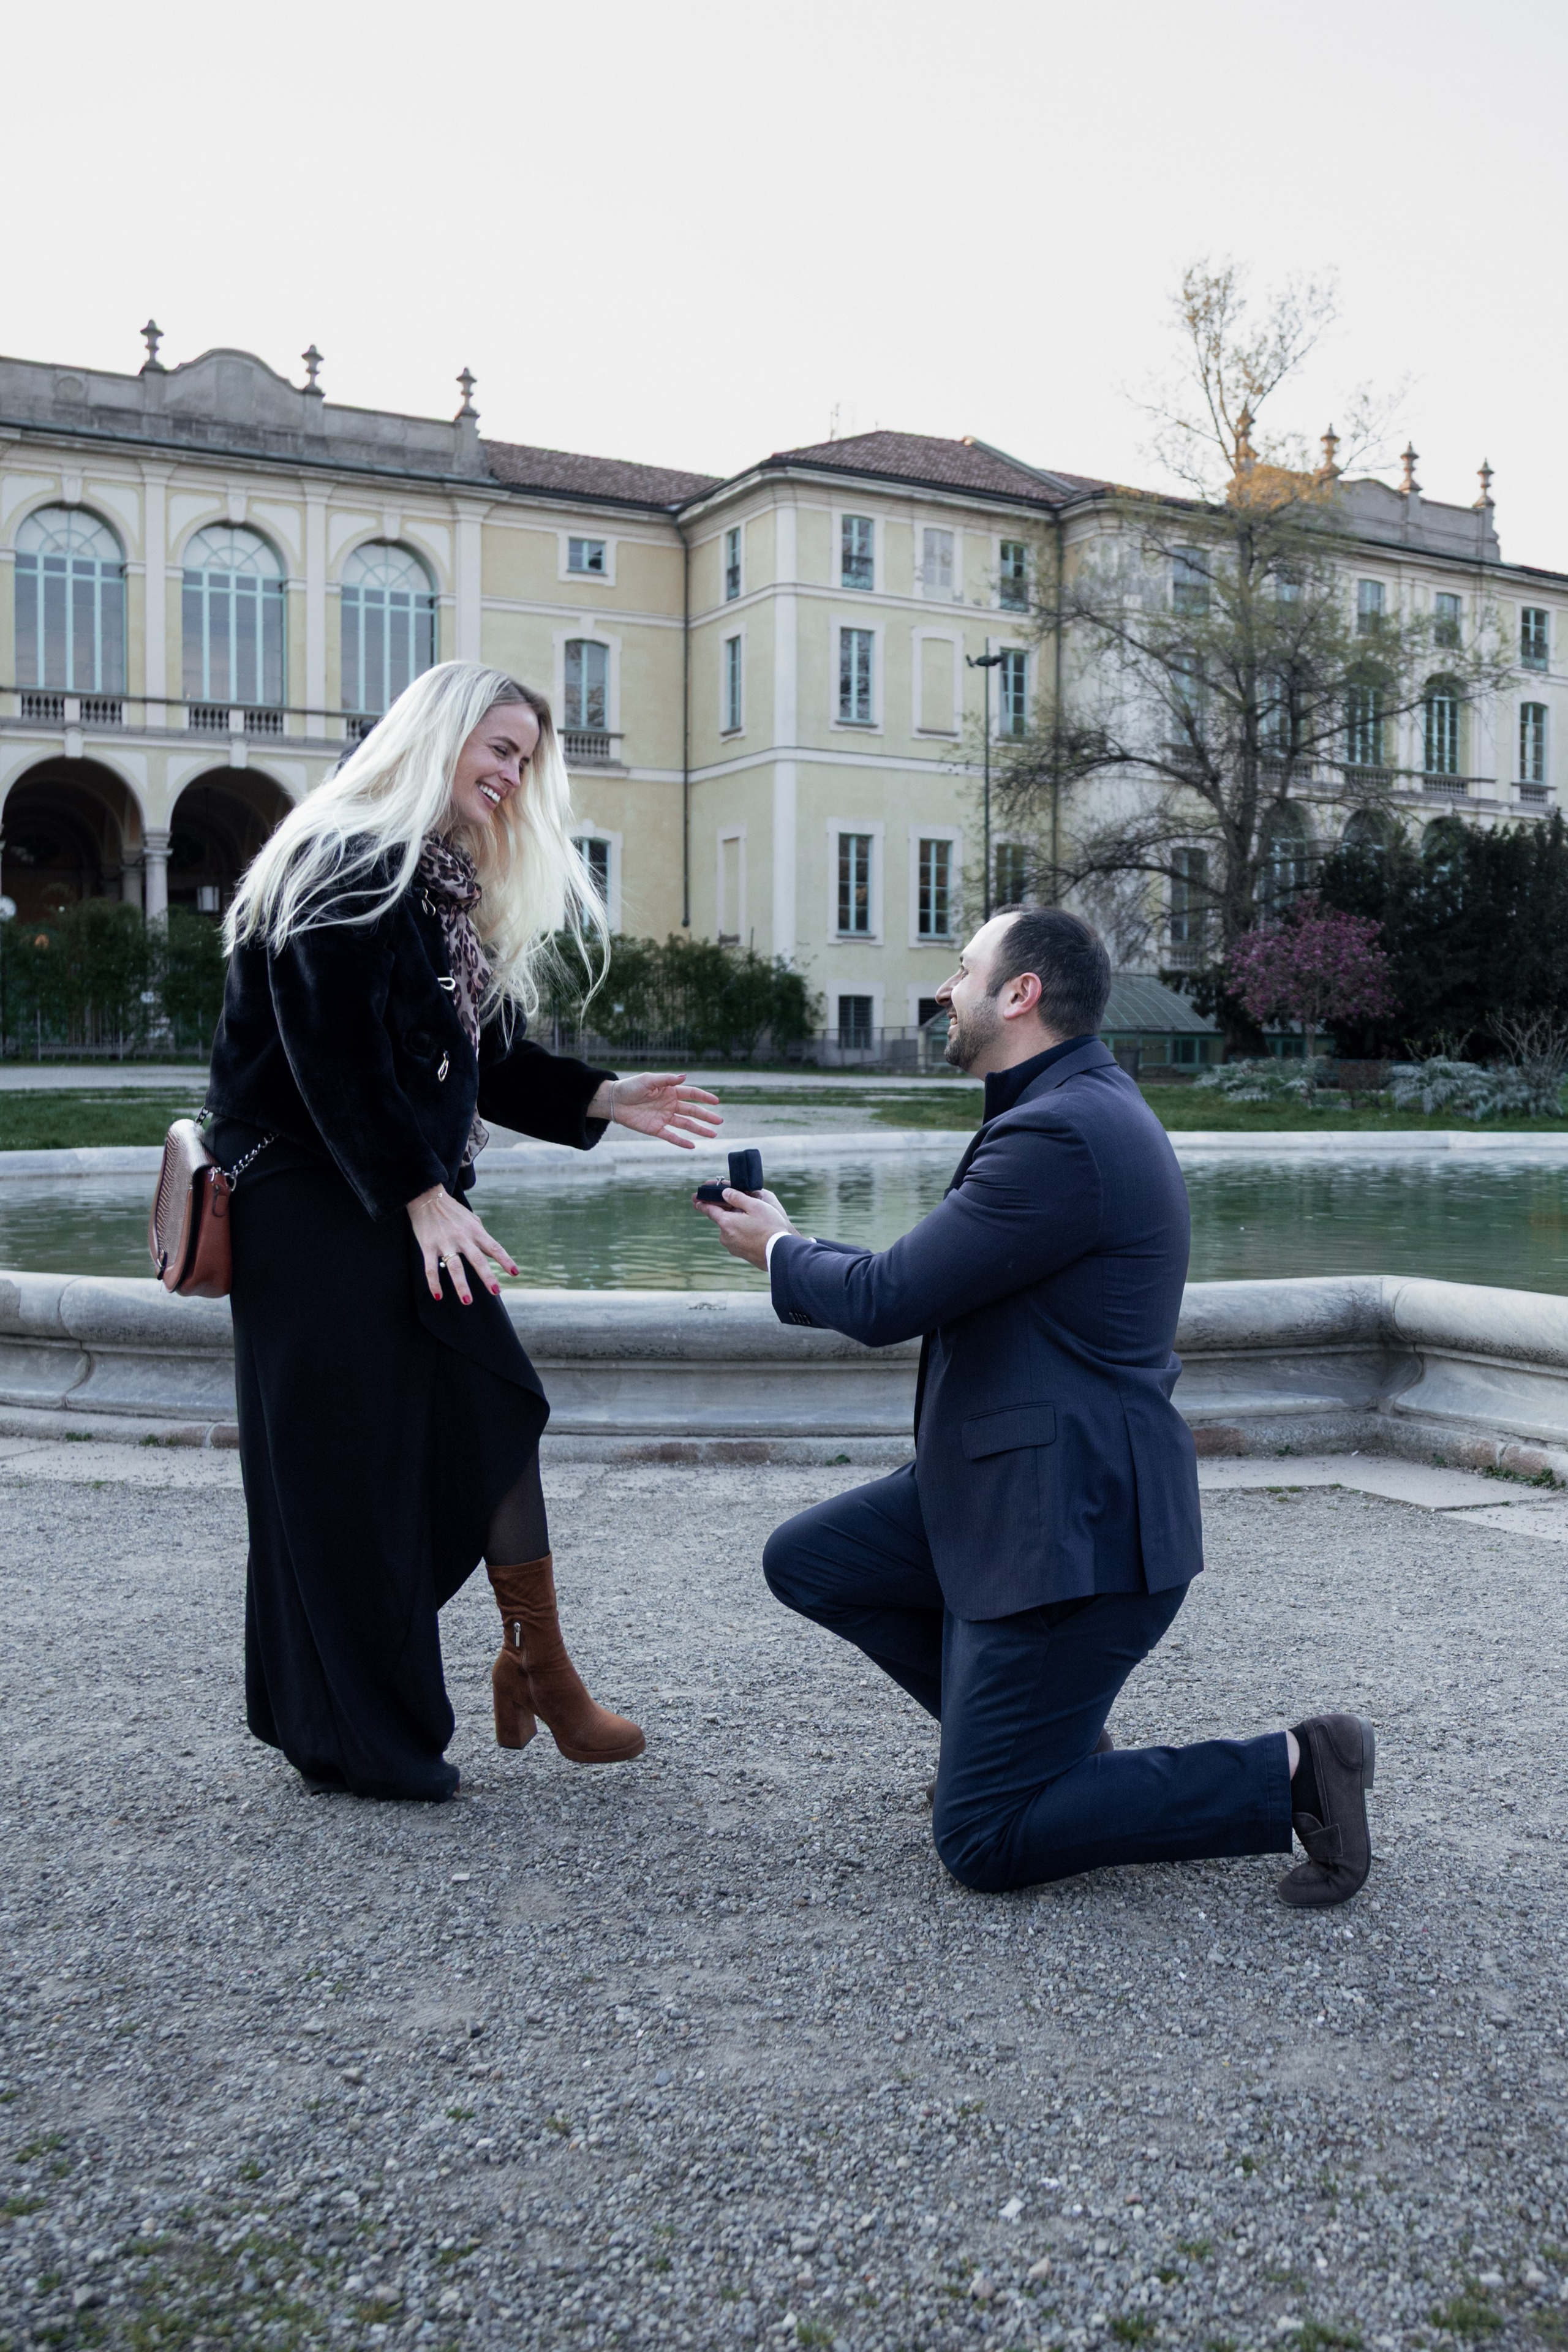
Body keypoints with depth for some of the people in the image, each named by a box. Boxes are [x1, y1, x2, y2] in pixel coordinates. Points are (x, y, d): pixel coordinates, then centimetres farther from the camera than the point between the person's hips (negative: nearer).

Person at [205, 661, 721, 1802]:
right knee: (356, 1453, -2)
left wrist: (608, 1098, 5)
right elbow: (337, 1052, -20)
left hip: (410, 1201, 9)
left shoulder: (449, 885, 17)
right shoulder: (343, 862, -11)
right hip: (319, 1204, -9)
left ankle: (537, 1665, 12)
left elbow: (481, 1057, 16)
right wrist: (419, 1193, -21)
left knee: (495, 1412, 3)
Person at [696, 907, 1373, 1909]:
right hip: (1008, 1489, 10)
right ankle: (1050, 1729, 19)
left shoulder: (1062, 1133, -24)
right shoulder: (1080, 1106, 11)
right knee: (806, 1561, 13)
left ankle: (1290, 1770, 1)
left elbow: (885, 1300, -20)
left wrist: (779, 1247, -2)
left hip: (1075, 1521, -10)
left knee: (983, 1843, -4)